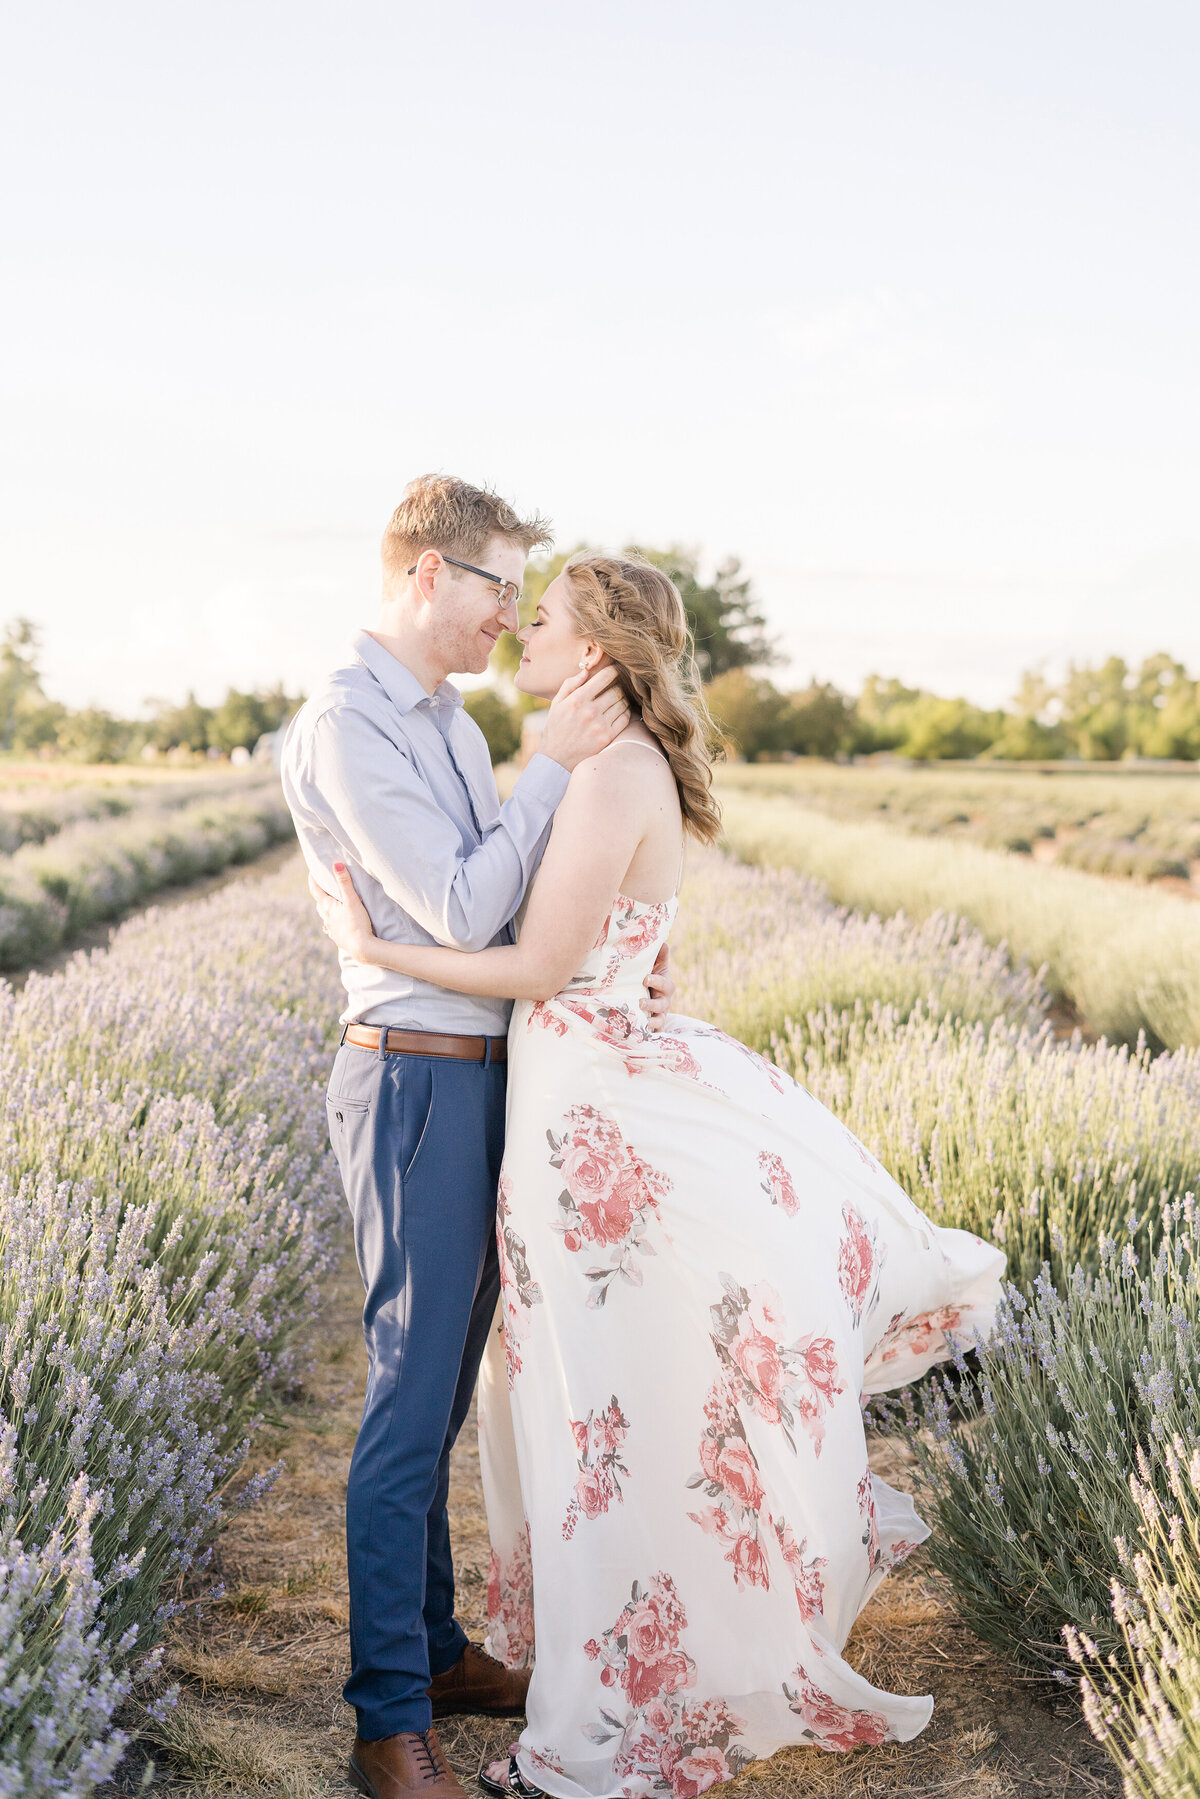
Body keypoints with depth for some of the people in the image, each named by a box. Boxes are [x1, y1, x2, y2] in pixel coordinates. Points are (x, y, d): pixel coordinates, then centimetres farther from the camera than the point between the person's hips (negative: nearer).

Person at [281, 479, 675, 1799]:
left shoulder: (448, 722, 15)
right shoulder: (345, 726, -15)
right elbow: (458, 912, -19)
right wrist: (555, 761, -14)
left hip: (480, 1080, 9)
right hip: (417, 1084, -9)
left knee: (440, 1391, 17)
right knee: (411, 1398, -4)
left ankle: (433, 1651, 30)